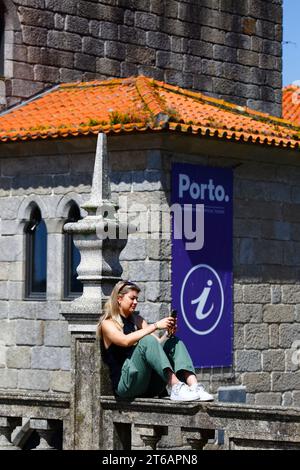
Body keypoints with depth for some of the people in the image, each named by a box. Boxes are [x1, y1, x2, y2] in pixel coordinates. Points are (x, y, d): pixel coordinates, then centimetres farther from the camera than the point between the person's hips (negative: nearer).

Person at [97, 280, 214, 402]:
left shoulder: (137, 320, 22)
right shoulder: (107, 323, 2)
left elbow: (158, 343, 12)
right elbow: (125, 341, -19)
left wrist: (167, 334, -8)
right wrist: (155, 326, -21)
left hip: (149, 383, 6)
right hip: (125, 385, -6)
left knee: (174, 342, -10)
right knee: (147, 340, -28)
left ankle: (194, 387, -33)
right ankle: (175, 386, -43)